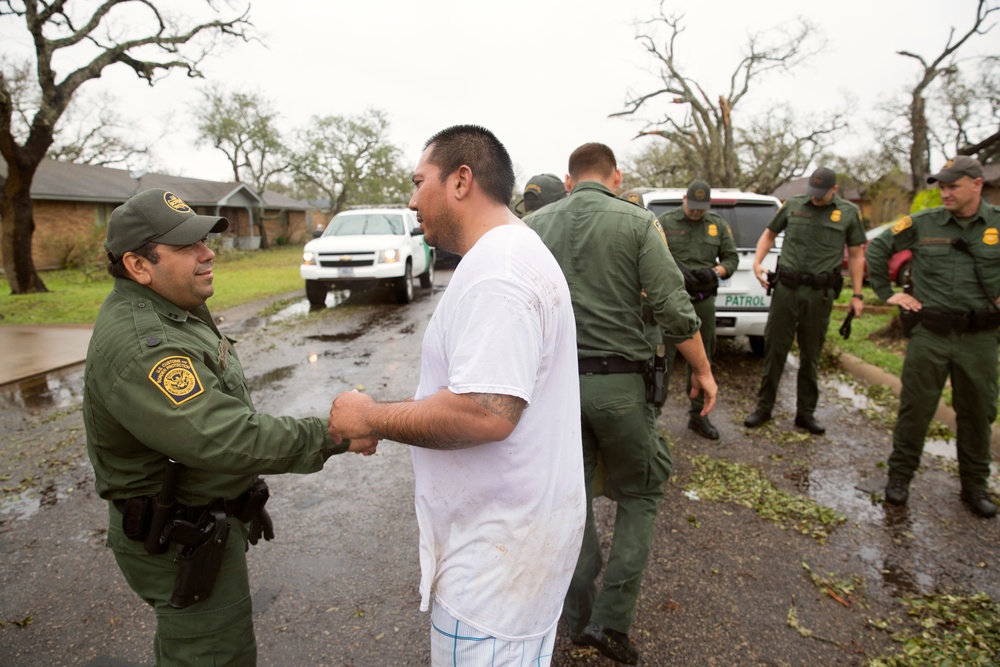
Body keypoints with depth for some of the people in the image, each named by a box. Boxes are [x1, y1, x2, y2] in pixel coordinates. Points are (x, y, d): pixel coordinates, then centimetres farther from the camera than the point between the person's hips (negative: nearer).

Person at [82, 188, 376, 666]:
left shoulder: (168, 308, 4)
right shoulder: (138, 346, -30)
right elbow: (224, 441, -38)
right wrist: (332, 437, -33)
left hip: (204, 521, 10)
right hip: (182, 543, -10)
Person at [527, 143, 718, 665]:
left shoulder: (534, 225, 6)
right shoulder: (638, 222, -3)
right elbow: (673, 308, -9)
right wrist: (702, 369, 4)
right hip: (617, 381, -3)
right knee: (639, 494, 17)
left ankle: (580, 618, 29)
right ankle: (612, 619, 15)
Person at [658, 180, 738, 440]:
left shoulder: (718, 225, 9)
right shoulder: (665, 222, 0)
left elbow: (731, 258, 10)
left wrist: (715, 272, -10)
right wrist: (675, 269, -23)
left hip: (703, 301, 4)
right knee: (663, 358, -5)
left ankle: (698, 416, 27)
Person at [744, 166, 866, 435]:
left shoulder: (849, 212, 6)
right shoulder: (793, 205, 7)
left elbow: (856, 255, 8)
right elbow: (769, 234, 18)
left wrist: (857, 294, 3)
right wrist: (757, 263, 1)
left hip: (820, 293, 0)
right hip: (786, 288, 0)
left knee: (811, 355, 8)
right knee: (774, 349, 3)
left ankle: (806, 413, 20)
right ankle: (764, 408, 14)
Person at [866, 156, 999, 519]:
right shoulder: (923, 223, -1)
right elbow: (877, 248, 9)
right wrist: (886, 292, 4)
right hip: (930, 333, -1)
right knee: (915, 407, 4)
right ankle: (900, 476, 18)